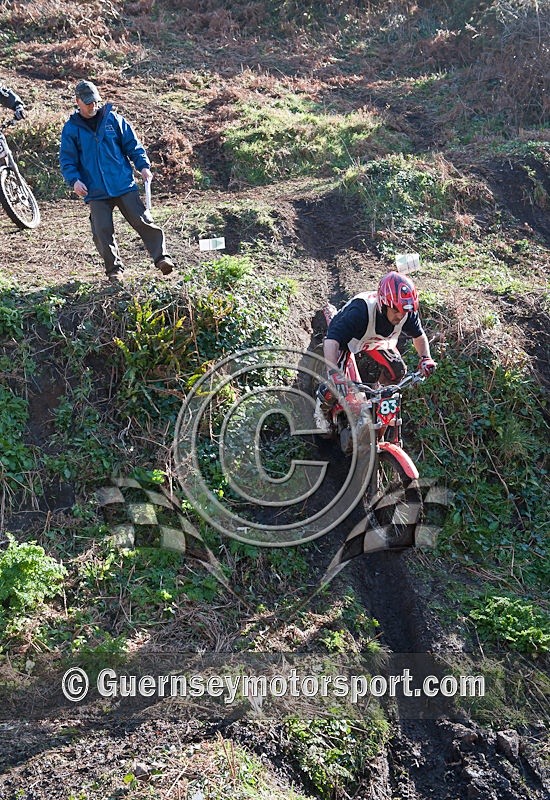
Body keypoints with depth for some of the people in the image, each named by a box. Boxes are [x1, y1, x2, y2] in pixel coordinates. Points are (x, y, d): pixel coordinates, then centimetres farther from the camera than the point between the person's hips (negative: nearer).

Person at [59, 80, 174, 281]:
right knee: (102, 230, -5)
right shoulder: (71, 128, 5)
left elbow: (133, 144, 10)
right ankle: (114, 268, 11)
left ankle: (161, 257, 1)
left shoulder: (114, 119, 6)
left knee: (142, 220, -5)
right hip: (95, 191, 0)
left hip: (124, 184, 0)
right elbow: (67, 160, 5)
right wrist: (74, 180, -11)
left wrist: (143, 165, -3)